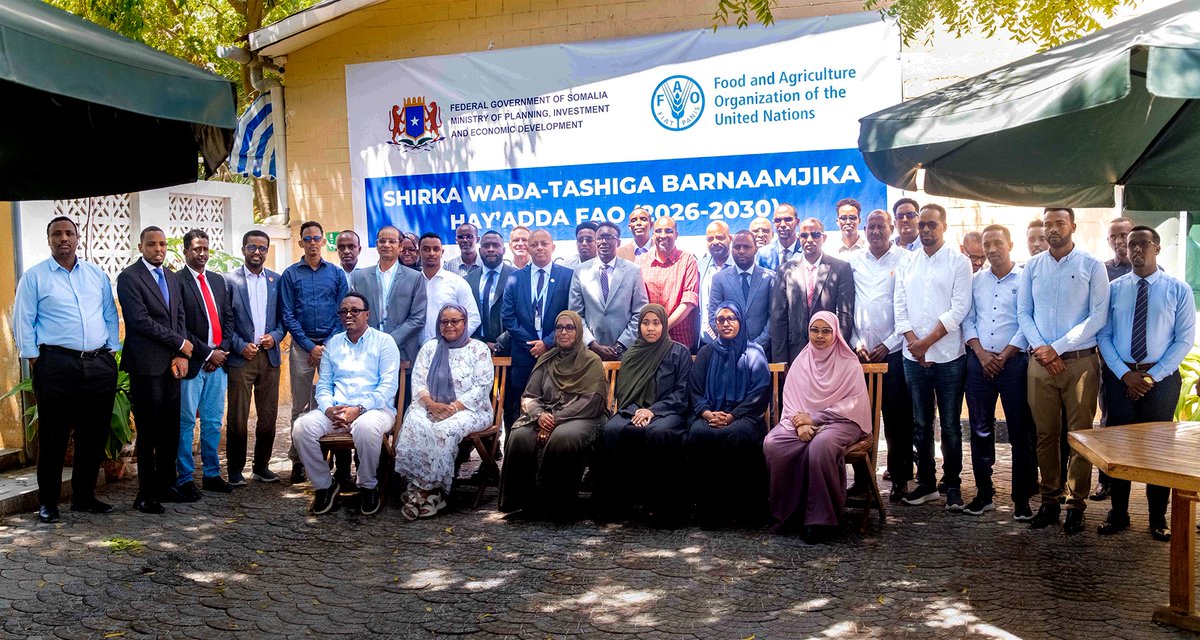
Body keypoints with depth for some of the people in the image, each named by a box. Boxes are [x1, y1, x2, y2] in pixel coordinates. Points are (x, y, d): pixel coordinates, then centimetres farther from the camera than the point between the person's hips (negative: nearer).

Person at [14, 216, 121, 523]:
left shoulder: (97, 274, 13)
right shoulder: (34, 276, 2)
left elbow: (111, 315, 16)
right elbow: (23, 322, 1)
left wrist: (111, 351, 9)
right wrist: (35, 361, -3)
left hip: (100, 365, 4)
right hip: (56, 366, -4)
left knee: (94, 435, 8)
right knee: (53, 437, 1)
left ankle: (84, 497, 21)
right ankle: (47, 502, 13)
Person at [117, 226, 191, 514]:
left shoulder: (171, 277, 16)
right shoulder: (129, 277, -6)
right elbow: (140, 320, -14)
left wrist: (180, 356, 0)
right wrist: (180, 343, -10)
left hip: (171, 364, 7)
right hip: (146, 365, -6)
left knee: (171, 430, 9)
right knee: (148, 432, -2)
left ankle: (165, 487, 20)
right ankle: (145, 494, 7)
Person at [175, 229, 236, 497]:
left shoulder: (218, 281, 15)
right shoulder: (177, 281, -5)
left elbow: (228, 318, 14)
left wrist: (223, 350, -1)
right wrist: (207, 353, -11)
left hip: (218, 361, 6)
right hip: (192, 363, -6)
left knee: (213, 422, 12)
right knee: (186, 422, 1)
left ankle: (212, 474, 20)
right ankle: (185, 478, 10)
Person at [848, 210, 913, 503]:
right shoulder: (854, 261, 10)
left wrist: (887, 345, -7)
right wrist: (856, 343, 1)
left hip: (894, 351, -2)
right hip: (862, 353, 3)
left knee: (898, 418, -1)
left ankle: (900, 478, 9)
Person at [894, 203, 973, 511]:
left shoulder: (959, 262, -1)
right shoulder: (906, 263, 10)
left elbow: (959, 310, -9)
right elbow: (900, 308, 6)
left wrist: (926, 342, -12)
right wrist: (913, 342, -7)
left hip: (948, 356, -3)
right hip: (913, 357, 3)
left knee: (950, 425, 4)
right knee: (921, 424, 10)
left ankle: (952, 485, 15)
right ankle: (926, 483, 20)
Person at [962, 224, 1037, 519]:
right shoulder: (976, 280, 12)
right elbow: (967, 319, 8)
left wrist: (1004, 356, -10)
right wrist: (981, 353, -5)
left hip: (1014, 361, -4)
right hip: (979, 362, 4)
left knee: (1020, 432, 1)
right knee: (980, 429, 7)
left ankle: (1022, 499, 9)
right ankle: (984, 493, 17)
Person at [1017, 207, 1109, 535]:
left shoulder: (1092, 266, -1)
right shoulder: (1032, 267, 8)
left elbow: (1098, 316, -6)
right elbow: (1023, 312, 8)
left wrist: (1057, 347, -12)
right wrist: (1042, 348, -7)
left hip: (1080, 361, -2)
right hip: (1040, 362, 3)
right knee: (1046, 434, 8)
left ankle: (1076, 505, 12)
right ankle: (1049, 501, 18)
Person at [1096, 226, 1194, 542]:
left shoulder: (1178, 289, 1)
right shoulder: (1113, 288, 5)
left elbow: (1184, 339, -3)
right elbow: (1103, 335, 2)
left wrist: (1152, 376, -12)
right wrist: (1125, 373, -10)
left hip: (1162, 379, -1)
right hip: (1119, 377, 1)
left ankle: (1158, 518, 19)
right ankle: (1118, 513, 18)